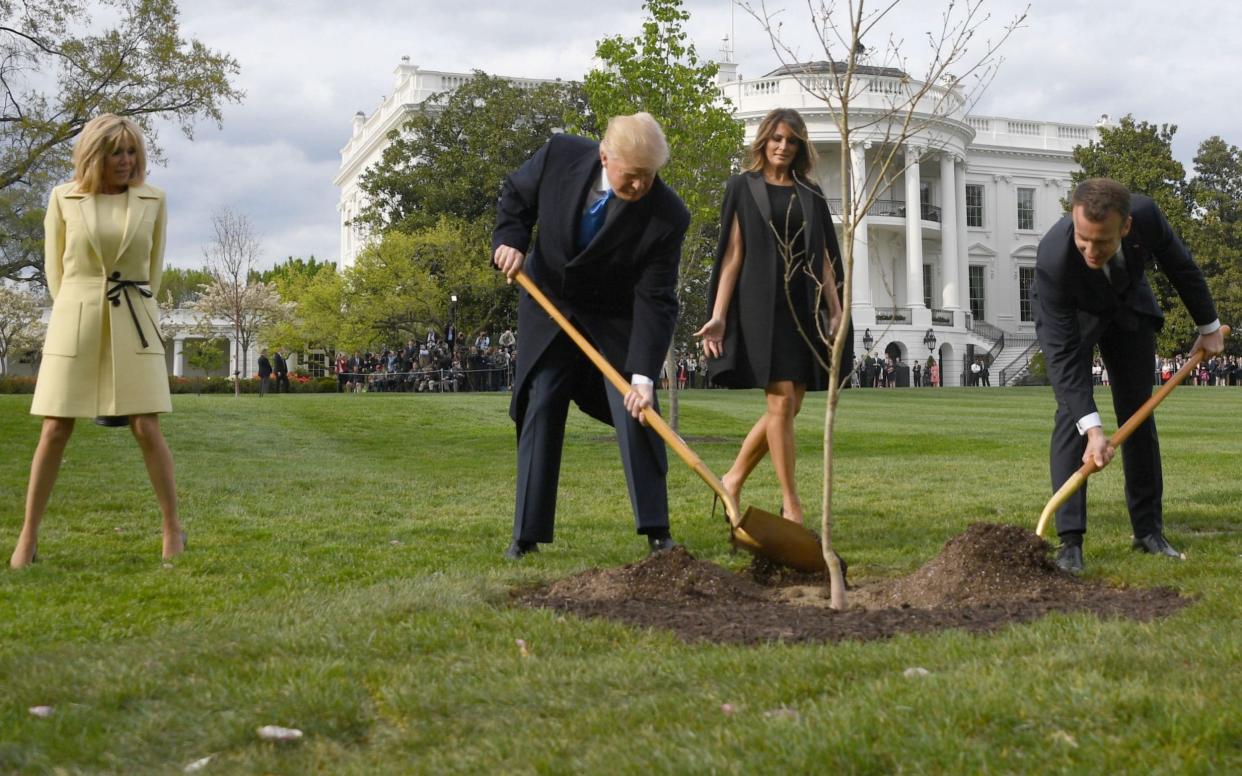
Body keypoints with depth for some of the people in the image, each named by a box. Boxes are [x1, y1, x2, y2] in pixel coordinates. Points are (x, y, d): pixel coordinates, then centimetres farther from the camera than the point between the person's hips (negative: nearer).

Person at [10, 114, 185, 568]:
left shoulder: (152, 201, 4)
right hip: (74, 322, 0)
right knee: (55, 431, -1)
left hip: (133, 325, 0)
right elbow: (55, 268, 11)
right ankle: (28, 536, 7)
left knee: (146, 429, -6)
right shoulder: (63, 199, 2)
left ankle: (173, 528, 7)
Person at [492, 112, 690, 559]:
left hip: (617, 321, -2)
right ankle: (527, 534, 7)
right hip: (548, 308, 2)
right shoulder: (560, 156, -21)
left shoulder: (668, 216, -26)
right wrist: (510, 240, -17)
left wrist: (643, 376, -31)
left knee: (636, 414, -9)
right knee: (540, 411, 1)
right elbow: (516, 195, 1)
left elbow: (654, 301, -24)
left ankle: (656, 530, 2)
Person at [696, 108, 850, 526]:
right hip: (763, 304, -5)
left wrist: (836, 311, 1)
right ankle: (791, 503, -3)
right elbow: (733, 254, 1)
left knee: (789, 405, 3)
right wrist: (718, 315, -7)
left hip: (805, 306, 5)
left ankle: (734, 478, 19)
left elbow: (824, 259, 12)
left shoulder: (810, 195, 16)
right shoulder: (743, 187, 6)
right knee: (782, 401, -10)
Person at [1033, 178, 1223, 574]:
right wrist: (1092, 429, -44)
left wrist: (1209, 326, 2)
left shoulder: (1145, 215, -34)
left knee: (1138, 415, 3)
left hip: (1128, 305, 3)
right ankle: (1069, 539, -18)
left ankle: (1149, 530, 12)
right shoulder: (1053, 259, -41)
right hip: (1071, 316, -3)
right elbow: (1063, 353, -38)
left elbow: (1182, 268, -11)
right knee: (1071, 412, -18)